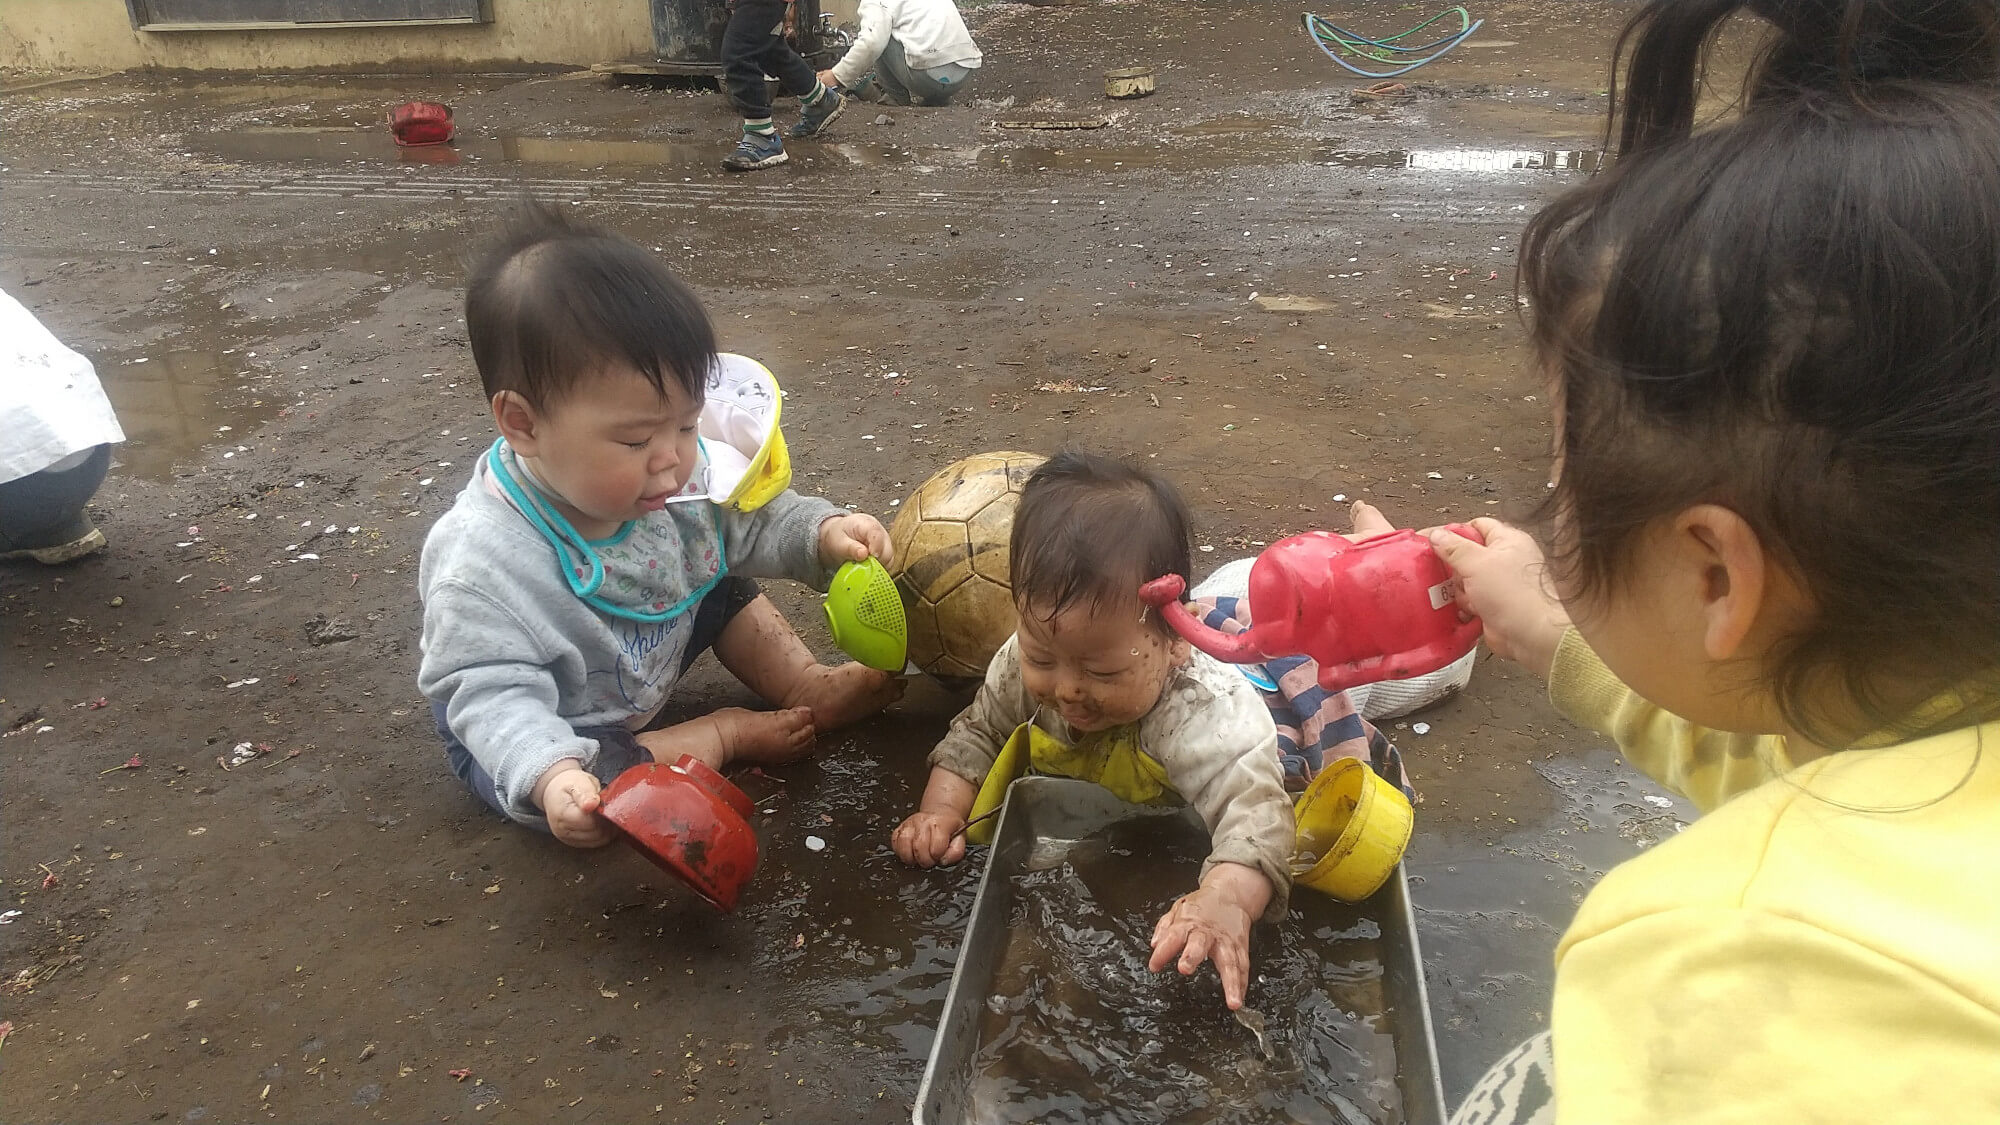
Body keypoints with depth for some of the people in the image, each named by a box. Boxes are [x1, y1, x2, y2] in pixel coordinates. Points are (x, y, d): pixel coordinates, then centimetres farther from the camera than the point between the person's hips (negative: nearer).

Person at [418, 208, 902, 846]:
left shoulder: (682, 471, -19)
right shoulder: (483, 565, -39)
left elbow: (749, 521, -3)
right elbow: (491, 693, -36)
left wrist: (823, 532, -21)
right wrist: (551, 773, -53)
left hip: (643, 678, 7)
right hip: (547, 731, -6)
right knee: (581, 813, -32)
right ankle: (725, 734, -10)